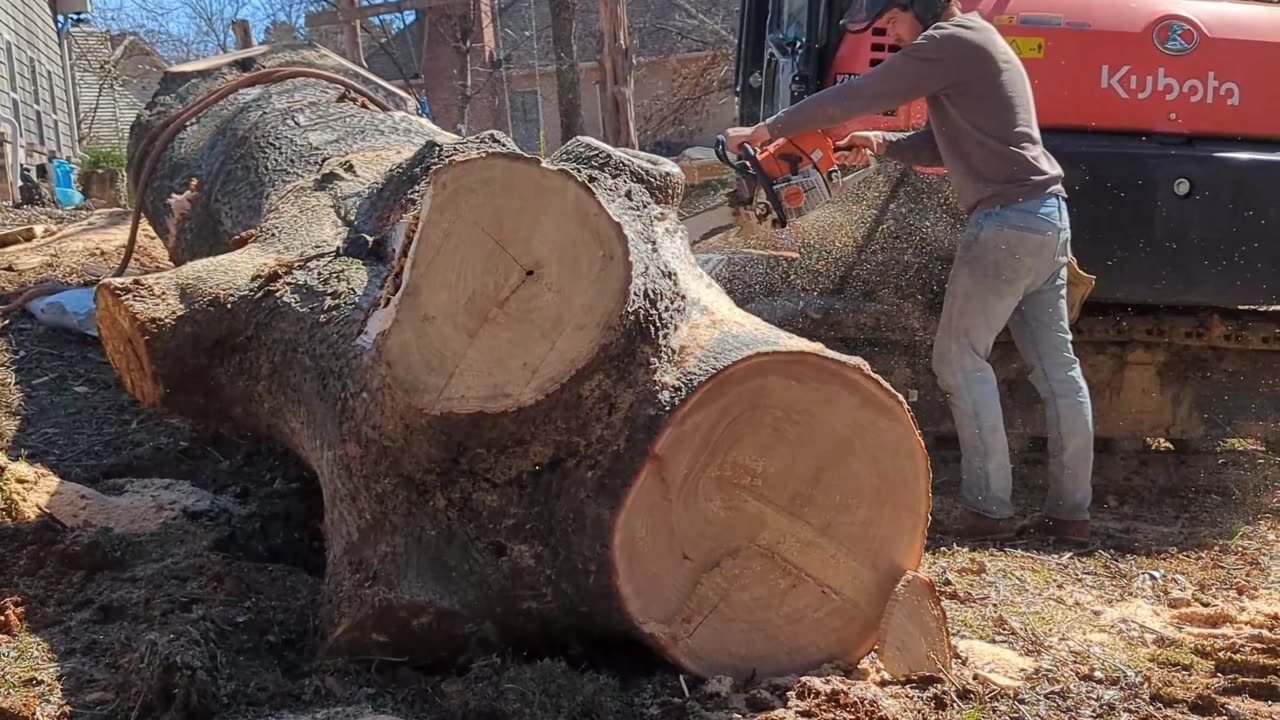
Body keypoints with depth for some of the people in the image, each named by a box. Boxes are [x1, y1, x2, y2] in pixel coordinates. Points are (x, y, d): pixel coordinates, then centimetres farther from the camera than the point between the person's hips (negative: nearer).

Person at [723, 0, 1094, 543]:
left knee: (961, 358, -1)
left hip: (1007, 219, -10)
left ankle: (989, 509, -1)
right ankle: (1070, 511, 14)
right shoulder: (973, 44, 22)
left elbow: (858, 96, -10)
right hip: (1047, 216, 10)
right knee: (1056, 365, 9)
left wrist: (767, 131, -4)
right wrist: (883, 145, 12)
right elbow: (952, 144, 25)